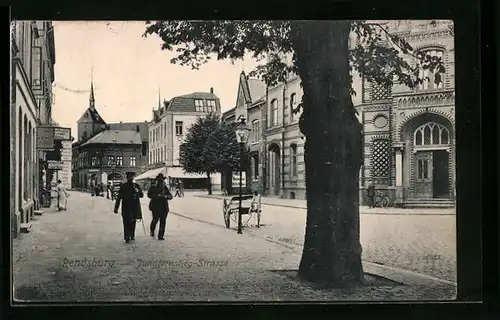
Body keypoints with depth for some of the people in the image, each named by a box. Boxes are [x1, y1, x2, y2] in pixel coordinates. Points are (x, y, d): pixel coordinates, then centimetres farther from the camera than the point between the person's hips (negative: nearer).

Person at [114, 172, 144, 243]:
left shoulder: (136, 186, 10)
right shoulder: (123, 186, 5)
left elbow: (141, 195, 6)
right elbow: (119, 197, 5)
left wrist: (137, 192, -15)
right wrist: (116, 208, 2)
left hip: (134, 207, 2)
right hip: (126, 207, -2)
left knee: (133, 222, 9)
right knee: (127, 222, -8)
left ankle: (132, 236, 22)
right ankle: (127, 237, -8)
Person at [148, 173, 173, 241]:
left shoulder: (165, 188, 14)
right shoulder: (153, 188, 7)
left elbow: (170, 196, 7)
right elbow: (149, 195, -8)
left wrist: (166, 196, -14)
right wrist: (157, 195, -19)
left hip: (164, 207, 3)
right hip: (156, 207, -2)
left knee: (163, 221, -2)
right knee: (155, 219, -8)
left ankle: (161, 236, 4)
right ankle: (152, 231, 23)